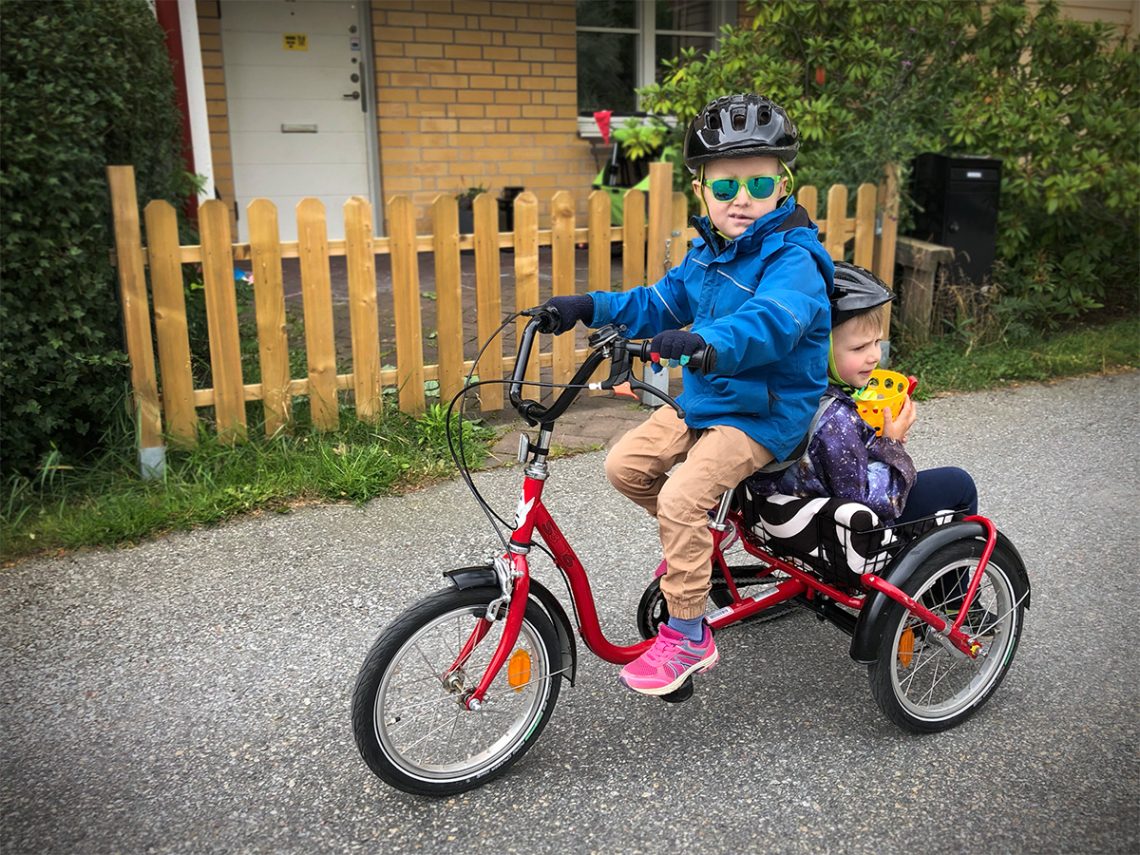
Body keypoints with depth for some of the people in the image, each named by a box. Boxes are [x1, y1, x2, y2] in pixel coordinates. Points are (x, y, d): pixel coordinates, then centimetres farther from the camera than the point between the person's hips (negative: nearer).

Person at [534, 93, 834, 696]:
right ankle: (695, 544, 25)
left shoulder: (793, 257, -19)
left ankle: (688, 636, -7)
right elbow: (659, 304, 13)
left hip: (764, 414, -8)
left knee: (682, 497, -23)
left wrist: (704, 342, -56)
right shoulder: (707, 253, 7)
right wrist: (590, 307, -1)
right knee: (625, 464, 0)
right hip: (701, 398, 9)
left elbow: (772, 321, -38)